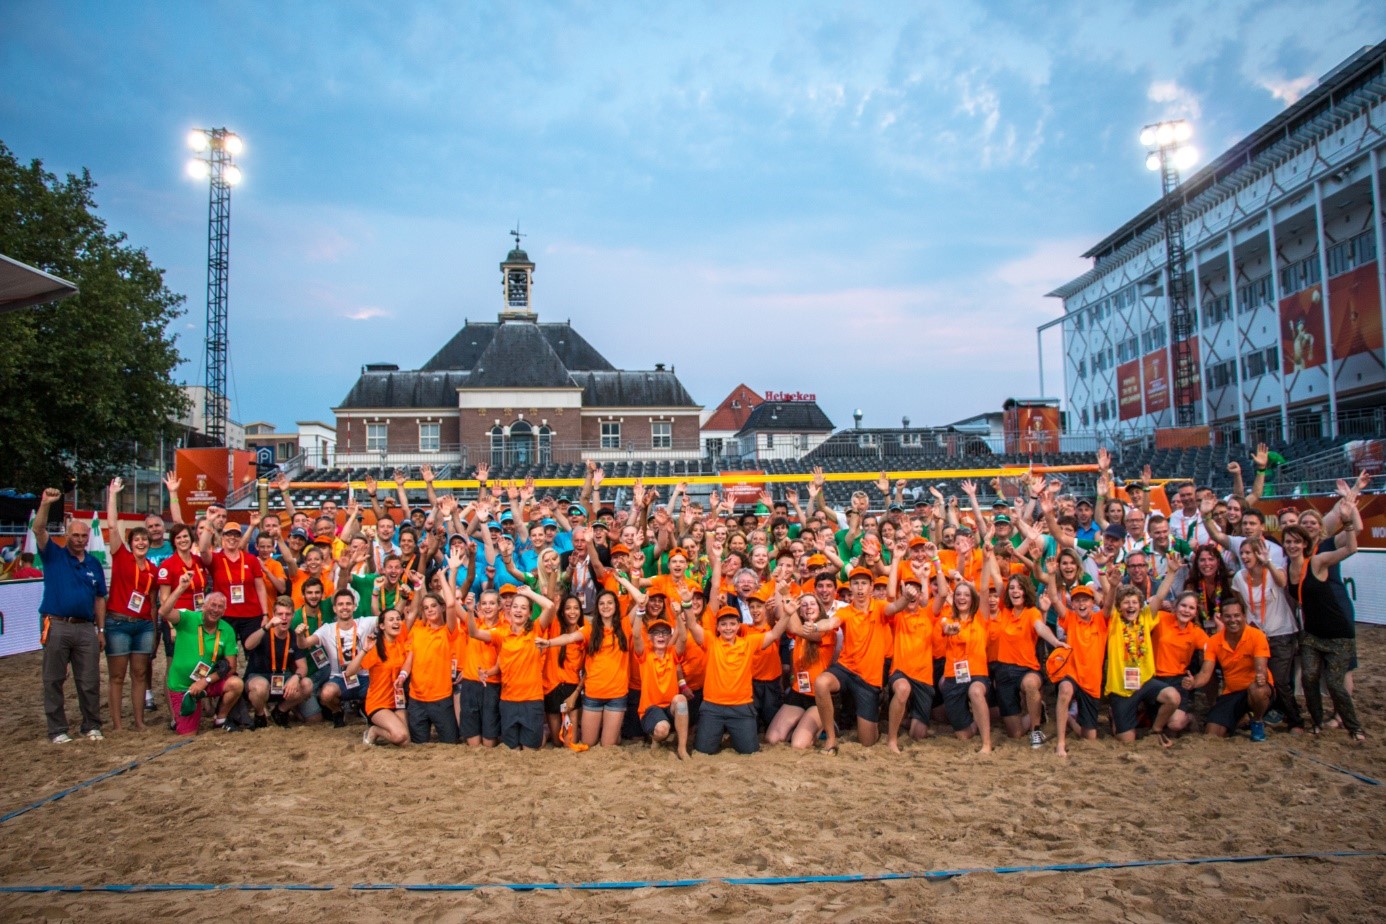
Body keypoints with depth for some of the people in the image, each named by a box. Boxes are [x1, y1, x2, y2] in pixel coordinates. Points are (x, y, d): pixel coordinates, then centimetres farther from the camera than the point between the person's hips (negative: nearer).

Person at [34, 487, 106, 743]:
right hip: (57, 626, -2)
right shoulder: (53, 555, 3)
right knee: (53, 681, 4)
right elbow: (39, 530, -14)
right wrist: (45, 504, -28)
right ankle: (57, 730, 12)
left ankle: (92, 726, 17)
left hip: (86, 628, 2)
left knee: (89, 682, 6)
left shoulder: (94, 564, 11)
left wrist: (101, 630, 10)